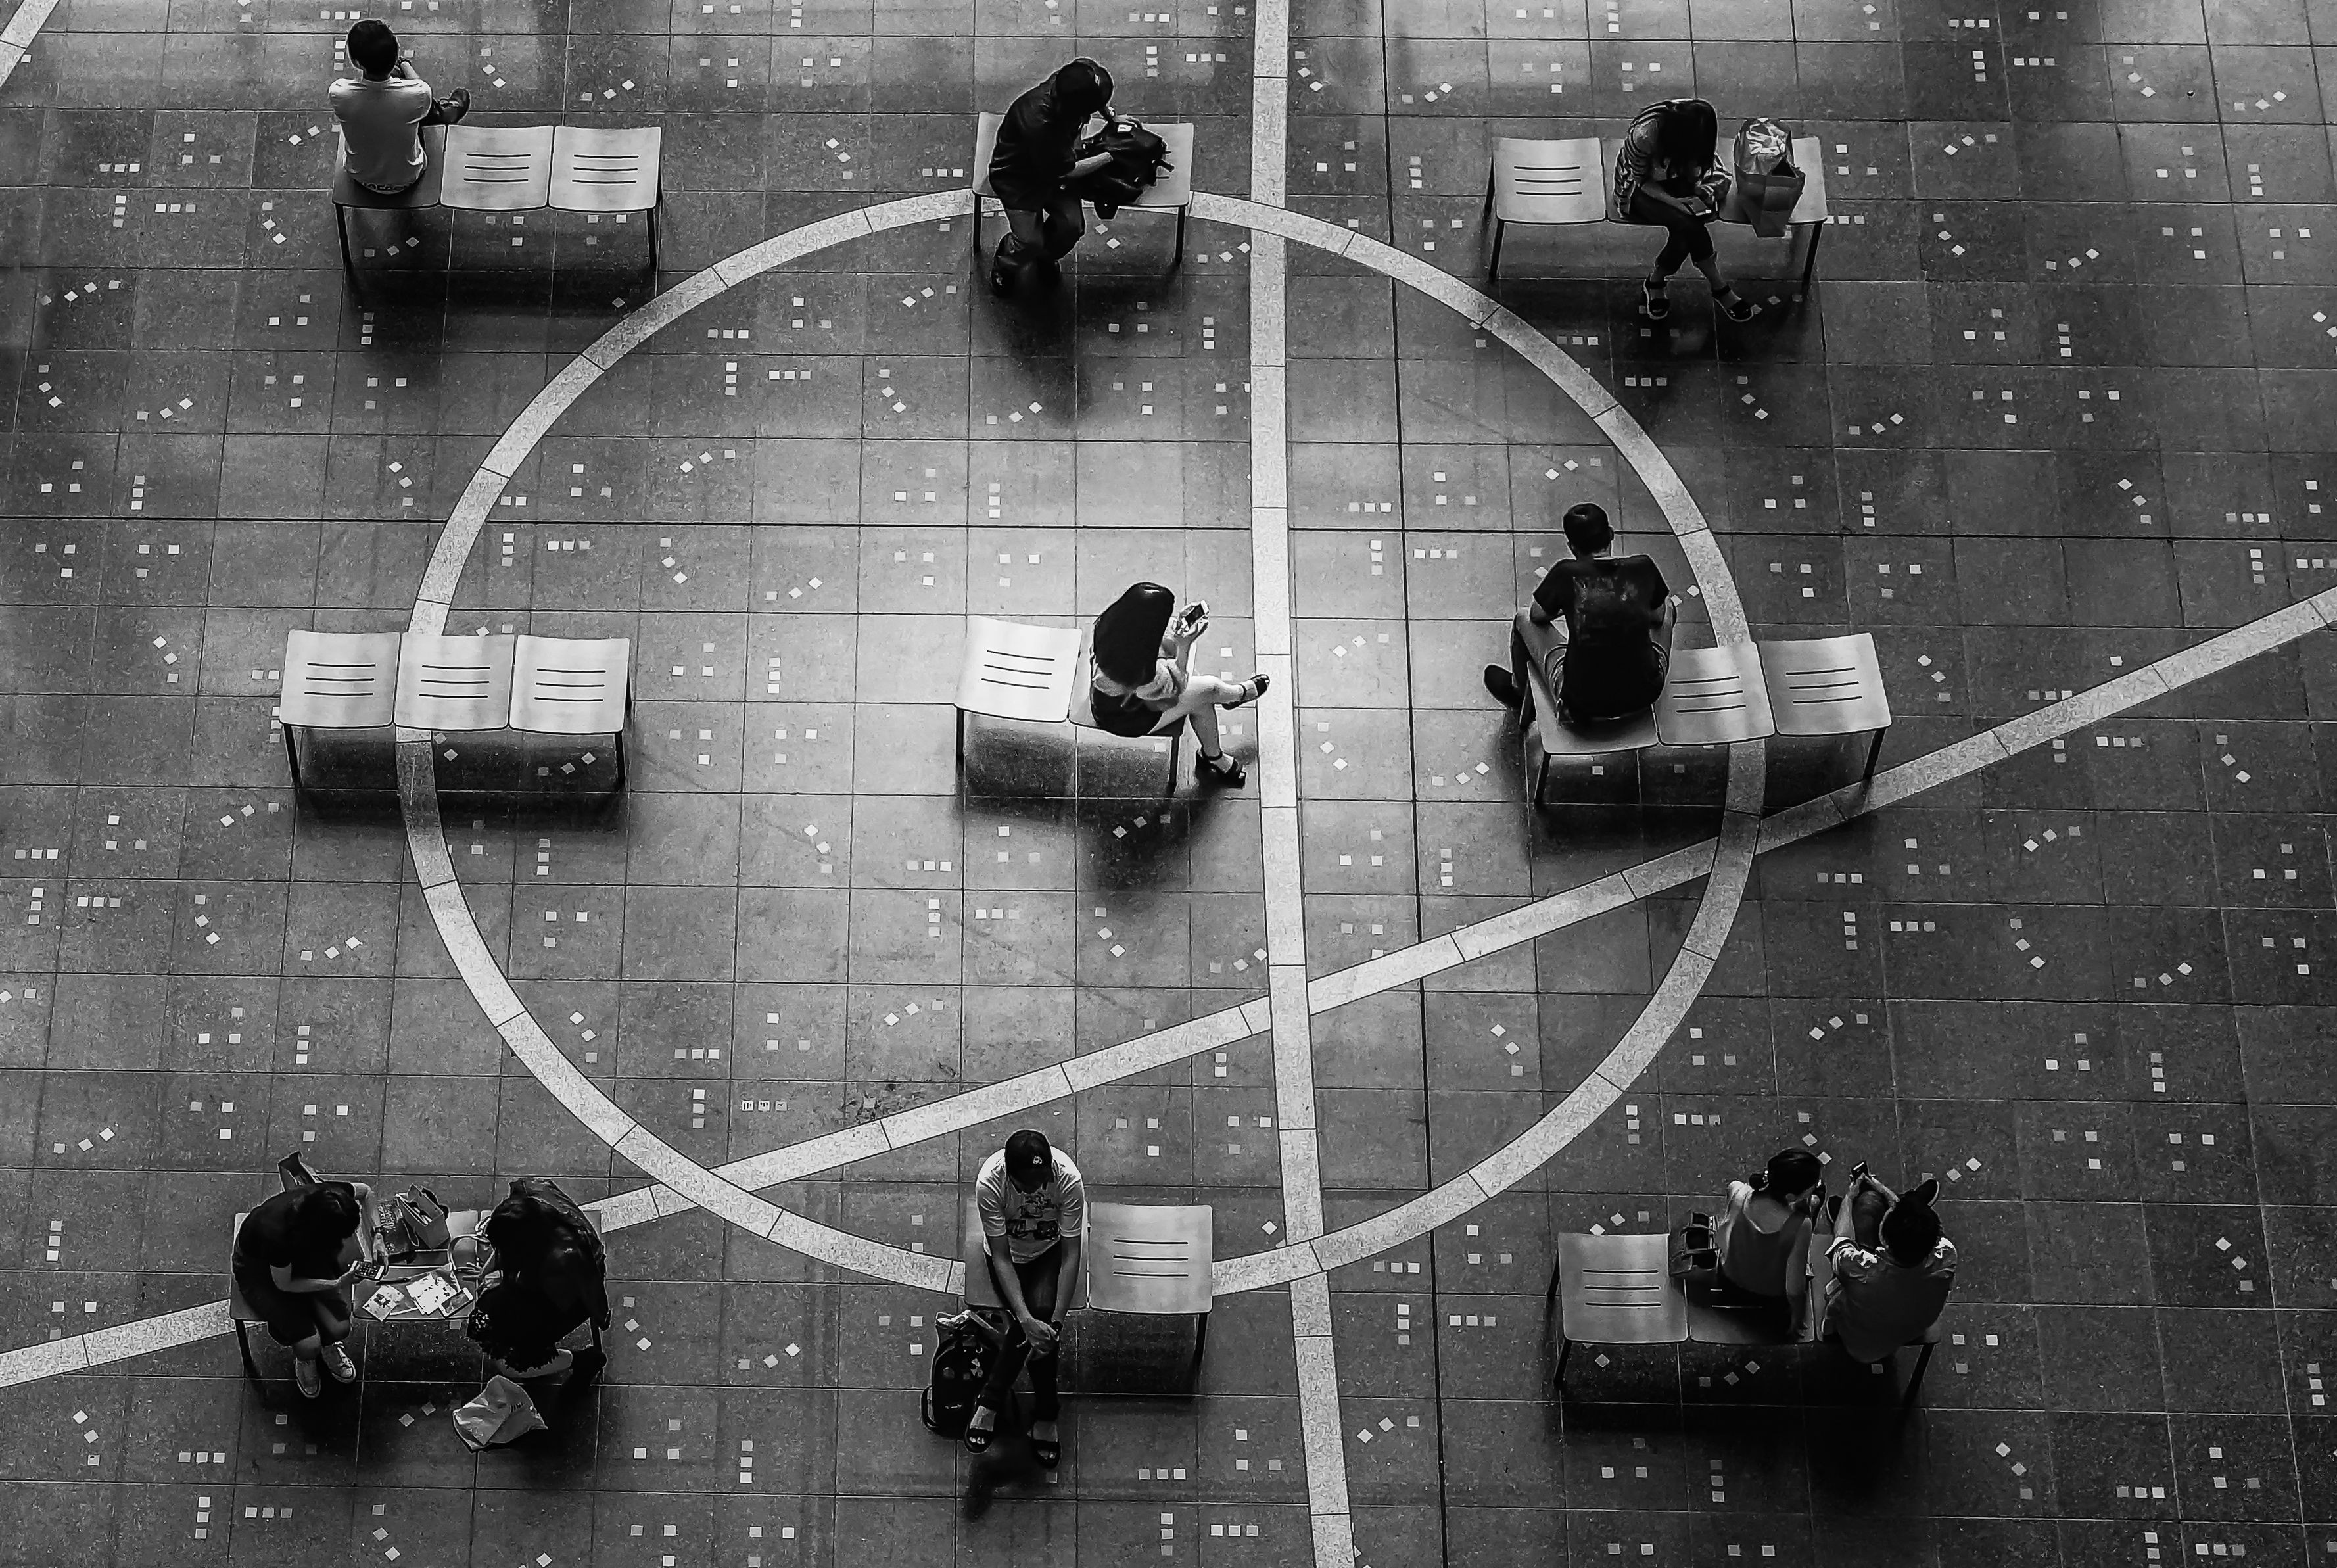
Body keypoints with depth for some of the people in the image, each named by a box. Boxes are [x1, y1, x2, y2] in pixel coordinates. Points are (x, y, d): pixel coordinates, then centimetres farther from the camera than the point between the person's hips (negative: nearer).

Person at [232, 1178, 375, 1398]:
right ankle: (304, 1360, 20)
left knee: (340, 1328, -12)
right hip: (259, 1269, -4)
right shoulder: (278, 1234, -43)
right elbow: (284, 1284, -22)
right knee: (309, 1344, -17)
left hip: (302, 1251, 4)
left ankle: (330, 1348, 24)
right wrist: (337, 1284, -25)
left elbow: (365, 1191, -5)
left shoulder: (326, 1197, -31)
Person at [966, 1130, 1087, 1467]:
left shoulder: (1068, 1178, -32)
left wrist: (1055, 1321, -33)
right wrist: (1028, 1321, -37)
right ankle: (1045, 1415, -8)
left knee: (1042, 1310, -26)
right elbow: (1001, 1257, -28)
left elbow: (1071, 1256, -26)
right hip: (1011, 1252, 0)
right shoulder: (989, 1182, -33)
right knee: (1033, 1316, -25)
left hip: (1051, 1250, 0)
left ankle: (990, 1401, -9)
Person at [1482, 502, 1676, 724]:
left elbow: (1538, 616, 5)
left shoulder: (1566, 574, -15)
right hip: (1645, 697, 2)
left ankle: (1518, 692, 50)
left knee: (1524, 619, 21)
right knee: (1668, 605, 30)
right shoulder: (1643, 568, -9)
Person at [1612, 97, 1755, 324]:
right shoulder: (1644, 136, -35)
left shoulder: (1695, 128, -18)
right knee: (1687, 223, -29)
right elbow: (1642, 181, -19)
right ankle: (1720, 289, -16)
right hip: (1638, 190, -5)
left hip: (1674, 183, 5)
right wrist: (1673, 201, -32)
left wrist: (1700, 188, -21)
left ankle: (1656, 281, -9)